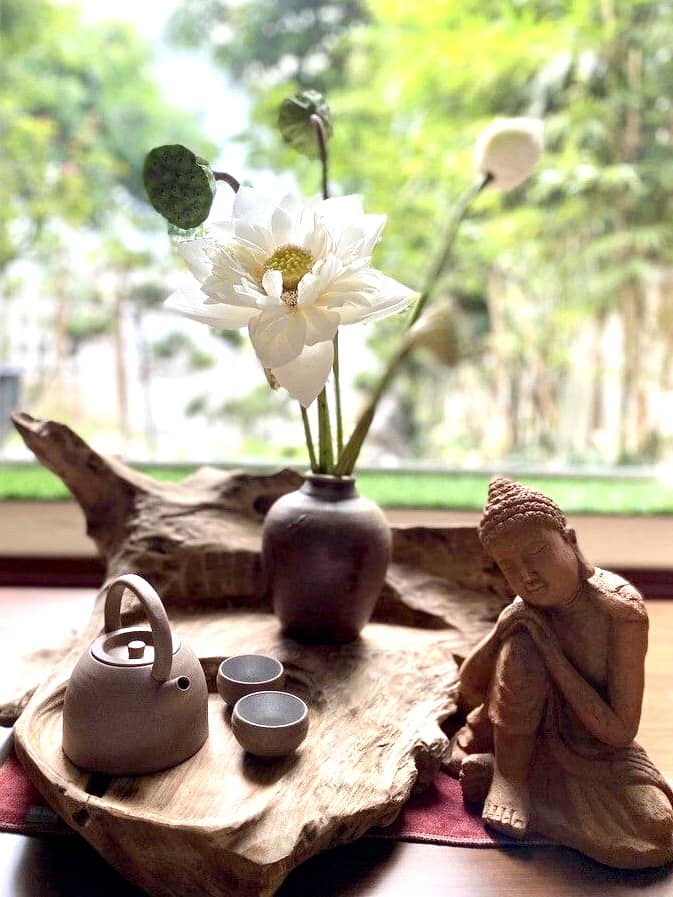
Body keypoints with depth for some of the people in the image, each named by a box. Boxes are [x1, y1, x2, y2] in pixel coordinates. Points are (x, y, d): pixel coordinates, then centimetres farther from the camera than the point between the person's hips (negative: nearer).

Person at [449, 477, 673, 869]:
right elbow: (471, 684, -1)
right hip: (536, 740, 0)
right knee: (520, 651, -29)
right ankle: (509, 775, -16)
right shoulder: (524, 614, -16)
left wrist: (550, 650, -30)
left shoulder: (622, 610, -25)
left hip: (598, 752, 1)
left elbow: (620, 733, -25)